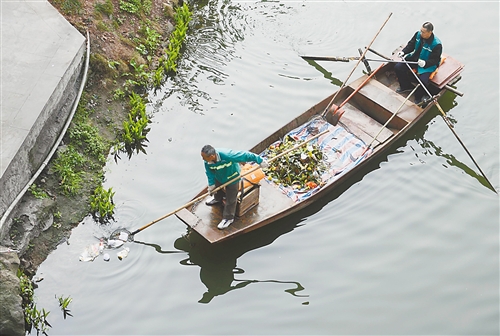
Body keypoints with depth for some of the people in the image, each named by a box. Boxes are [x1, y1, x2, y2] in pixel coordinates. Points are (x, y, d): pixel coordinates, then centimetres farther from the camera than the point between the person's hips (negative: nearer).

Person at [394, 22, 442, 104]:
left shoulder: (437, 44, -27)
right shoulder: (418, 34, -12)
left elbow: (435, 60, -22)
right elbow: (411, 44, 4)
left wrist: (425, 63, -42)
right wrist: (403, 52, -15)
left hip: (428, 64, -6)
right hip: (415, 58, 6)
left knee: (423, 81, -28)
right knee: (398, 67, -6)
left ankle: (419, 97, 7)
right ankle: (406, 86, 19)